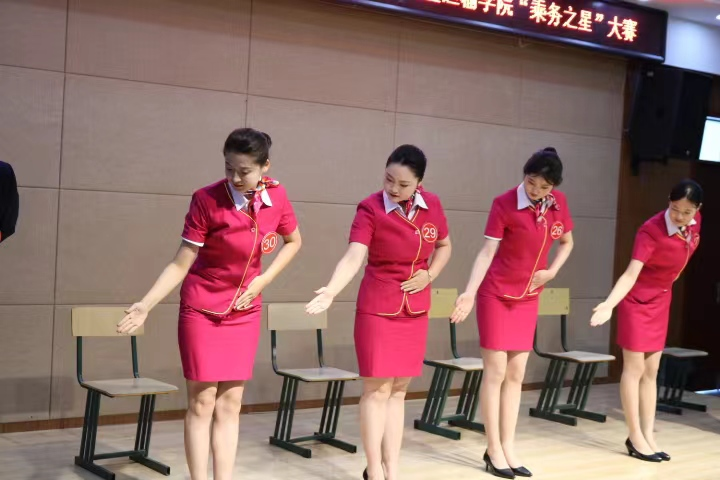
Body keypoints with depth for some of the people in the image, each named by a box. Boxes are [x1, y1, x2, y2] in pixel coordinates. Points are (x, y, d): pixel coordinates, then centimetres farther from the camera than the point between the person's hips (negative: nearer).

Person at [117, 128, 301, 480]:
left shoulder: (276, 196, -9)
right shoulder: (207, 199, -20)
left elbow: (293, 242, 9)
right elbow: (181, 264, -16)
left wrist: (263, 280, -3)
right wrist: (146, 305, -26)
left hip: (245, 312, 4)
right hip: (202, 310, -4)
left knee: (229, 404, 8)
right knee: (202, 403, -1)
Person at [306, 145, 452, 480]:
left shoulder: (432, 205, -2)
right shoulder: (371, 208, -16)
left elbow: (444, 246, 14)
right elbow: (354, 257, -27)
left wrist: (429, 276, -2)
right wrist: (331, 290, -43)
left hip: (415, 309, 5)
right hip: (378, 307, -4)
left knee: (398, 389, 11)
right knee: (377, 389, -2)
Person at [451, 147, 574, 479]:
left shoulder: (559, 203, -2)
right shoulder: (504, 204, -17)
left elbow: (567, 243, 13)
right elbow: (487, 252, -19)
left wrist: (552, 272, -2)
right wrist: (469, 292, -29)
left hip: (528, 298, 5)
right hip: (496, 294, -5)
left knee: (516, 374, 8)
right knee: (495, 372, -2)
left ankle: (508, 448, 16)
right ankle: (494, 451, 6)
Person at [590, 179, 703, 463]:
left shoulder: (695, 222, -9)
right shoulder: (651, 231, -28)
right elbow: (630, 274, -36)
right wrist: (609, 305, -49)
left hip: (661, 301, 7)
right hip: (637, 301, -7)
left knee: (651, 371, 10)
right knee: (635, 369, -1)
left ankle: (648, 436, 16)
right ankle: (635, 438, 7)